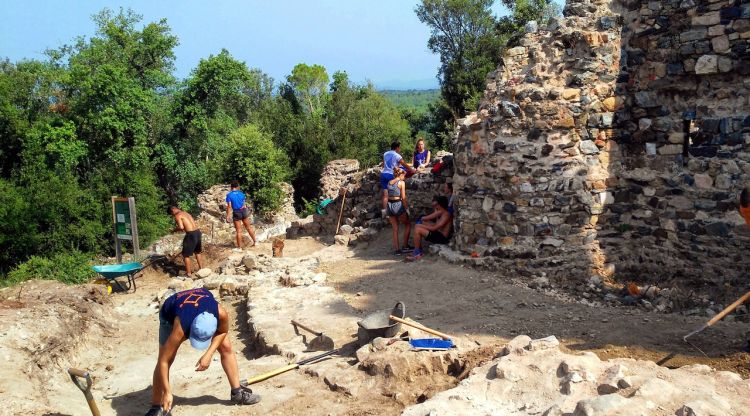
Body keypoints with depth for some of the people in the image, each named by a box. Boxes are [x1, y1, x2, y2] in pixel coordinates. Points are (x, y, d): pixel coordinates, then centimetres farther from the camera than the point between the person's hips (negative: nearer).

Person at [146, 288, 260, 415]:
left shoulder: (221, 314, -41)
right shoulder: (180, 328, -45)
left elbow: (223, 331, -15)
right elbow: (163, 361, -37)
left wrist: (208, 354, -25)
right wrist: (167, 392, -38)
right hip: (170, 313, -2)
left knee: (226, 347, -4)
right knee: (166, 359, -13)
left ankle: (237, 392, 9)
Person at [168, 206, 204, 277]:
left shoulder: (177, 216, -5)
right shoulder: (186, 213, 21)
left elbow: (181, 227, -17)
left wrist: (175, 230, 0)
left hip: (191, 234, -8)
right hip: (197, 232, 8)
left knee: (186, 255, 6)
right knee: (197, 252, 27)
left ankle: (189, 273, 11)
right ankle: (201, 268, 39)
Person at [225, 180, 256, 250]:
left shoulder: (229, 195, -9)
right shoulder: (241, 193, 0)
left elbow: (229, 206, -13)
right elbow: (244, 204, 7)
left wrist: (228, 216, -10)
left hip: (236, 213, -3)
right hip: (244, 211, 3)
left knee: (238, 230, 3)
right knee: (249, 227, 18)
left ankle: (239, 247, 9)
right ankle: (255, 241, 27)